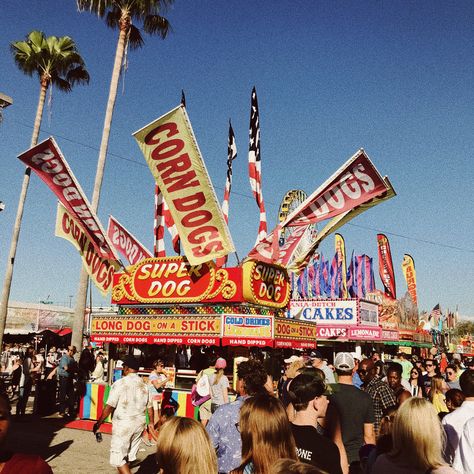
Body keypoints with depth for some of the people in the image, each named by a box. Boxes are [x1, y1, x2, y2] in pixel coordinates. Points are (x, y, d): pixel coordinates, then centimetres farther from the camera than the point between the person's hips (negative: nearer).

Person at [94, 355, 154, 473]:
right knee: (128, 455, 19)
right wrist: (151, 423, 25)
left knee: (118, 457, 2)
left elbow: (109, 407, -14)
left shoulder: (120, 383, -11)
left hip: (123, 424, -6)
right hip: (139, 424, 6)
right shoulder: (144, 385, 6)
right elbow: (150, 407, 11)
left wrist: (98, 424, -3)